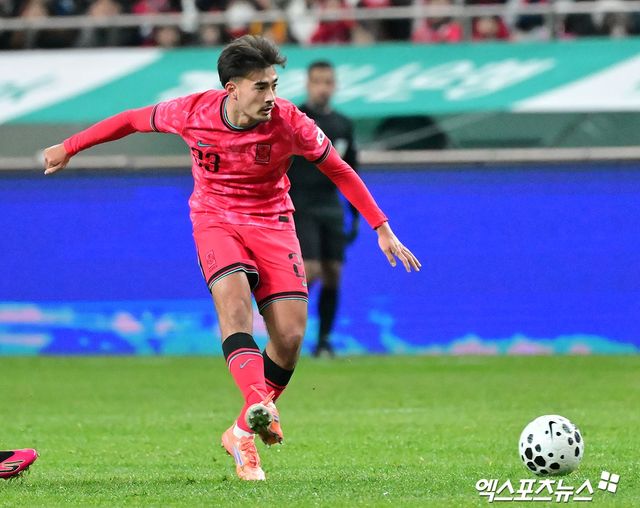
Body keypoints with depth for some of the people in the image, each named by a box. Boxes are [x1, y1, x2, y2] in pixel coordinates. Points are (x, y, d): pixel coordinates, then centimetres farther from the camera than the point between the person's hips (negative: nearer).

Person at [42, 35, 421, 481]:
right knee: (234, 301, -31)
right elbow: (133, 120, 1)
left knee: (290, 336, -11)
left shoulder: (288, 122, -17)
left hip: (271, 221, 1)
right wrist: (68, 148, 10)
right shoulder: (193, 112, -16)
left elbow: (340, 171, -5)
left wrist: (382, 229, -7)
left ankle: (244, 433, 6)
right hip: (216, 219, -1)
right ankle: (259, 404, -51)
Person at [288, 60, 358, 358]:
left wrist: (356, 216, 17)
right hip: (301, 207, -5)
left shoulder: (343, 125, 12)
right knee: (310, 271, -17)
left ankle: (324, 341, 6)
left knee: (332, 275, -1)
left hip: (332, 208, 5)